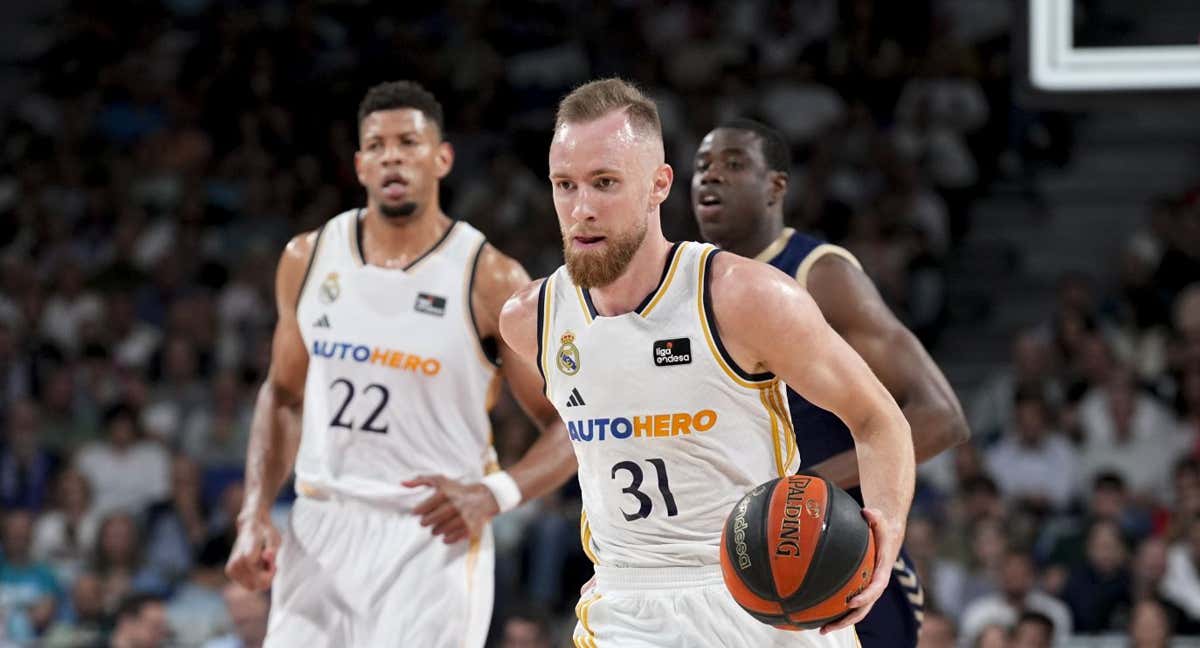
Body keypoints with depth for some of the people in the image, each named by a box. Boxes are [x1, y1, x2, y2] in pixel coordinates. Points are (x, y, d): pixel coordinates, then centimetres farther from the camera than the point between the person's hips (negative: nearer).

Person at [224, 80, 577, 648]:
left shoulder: (490, 281, -7)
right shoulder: (308, 260, 6)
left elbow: (571, 426, -4)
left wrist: (493, 495, -21)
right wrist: (254, 515, 5)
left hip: (433, 538, -4)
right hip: (321, 534, 4)